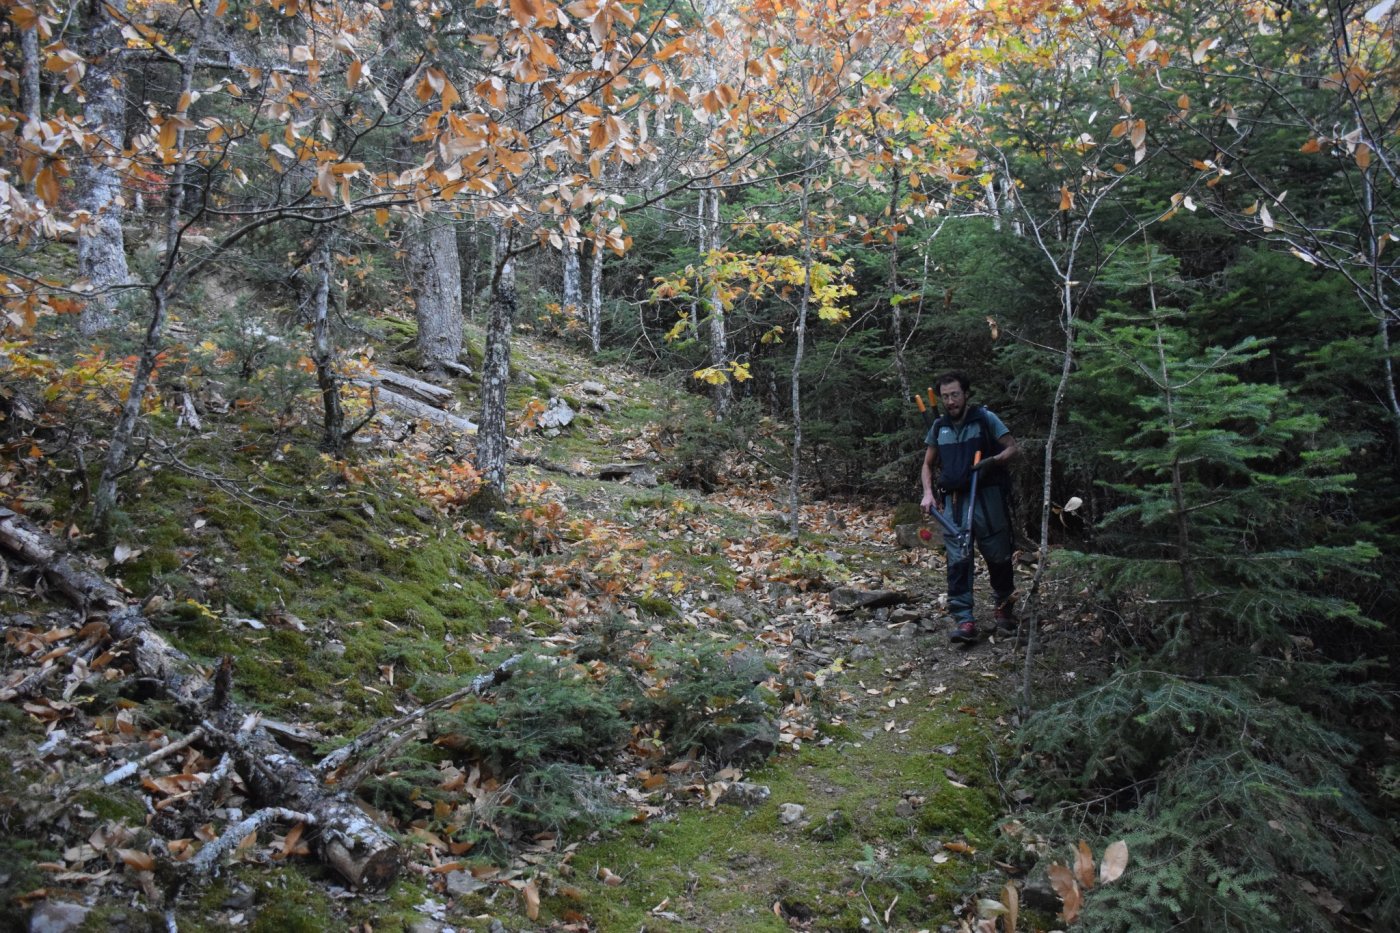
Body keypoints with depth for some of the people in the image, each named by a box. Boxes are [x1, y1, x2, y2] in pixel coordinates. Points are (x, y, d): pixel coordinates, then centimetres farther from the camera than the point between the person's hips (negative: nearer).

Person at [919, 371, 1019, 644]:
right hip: (954, 499, 3)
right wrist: (928, 493, 3)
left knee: (998, 555, 4)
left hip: (987, 496, -3)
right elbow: (928, 464, 18)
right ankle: (964, 620, -3)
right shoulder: (938, 427, 10)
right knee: (958, 560, -3)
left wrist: (993, 460, -20)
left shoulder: (985, 418, -2)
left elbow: (1012, 447, 0)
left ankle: (1004, 608, 26)